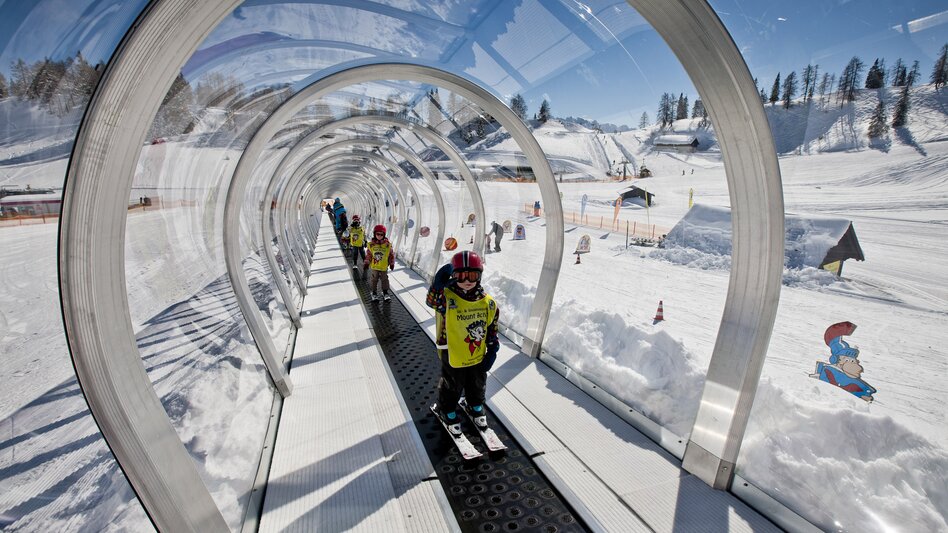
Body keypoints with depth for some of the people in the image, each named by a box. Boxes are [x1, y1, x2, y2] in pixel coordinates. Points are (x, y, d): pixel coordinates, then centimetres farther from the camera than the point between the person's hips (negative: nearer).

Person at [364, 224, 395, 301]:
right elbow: (368, 255, 1)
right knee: (374, 279, 10)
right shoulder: (371, 244, -7)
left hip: (384, 267, 0)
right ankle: (373, 292, 25)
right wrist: (366, 263, 1)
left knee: (384, 279, 11)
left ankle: (385, 292, 25)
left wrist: (392, 263, 3)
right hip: (374, 266, 0)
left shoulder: (388, 244, -8)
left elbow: (391, 254, 0)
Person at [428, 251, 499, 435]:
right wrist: (438, 284, -58)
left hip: (479, 356, 4)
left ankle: (475, 406, 55)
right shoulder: (446, 297, -21)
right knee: (451, 388, 19)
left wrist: (492, 351, 4)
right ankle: (447, 410, 47)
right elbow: (432, 301, -43)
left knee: (477, 386, 27)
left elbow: (492, 329, 2)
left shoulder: (488, 302, -9)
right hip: (453, 357, -4)